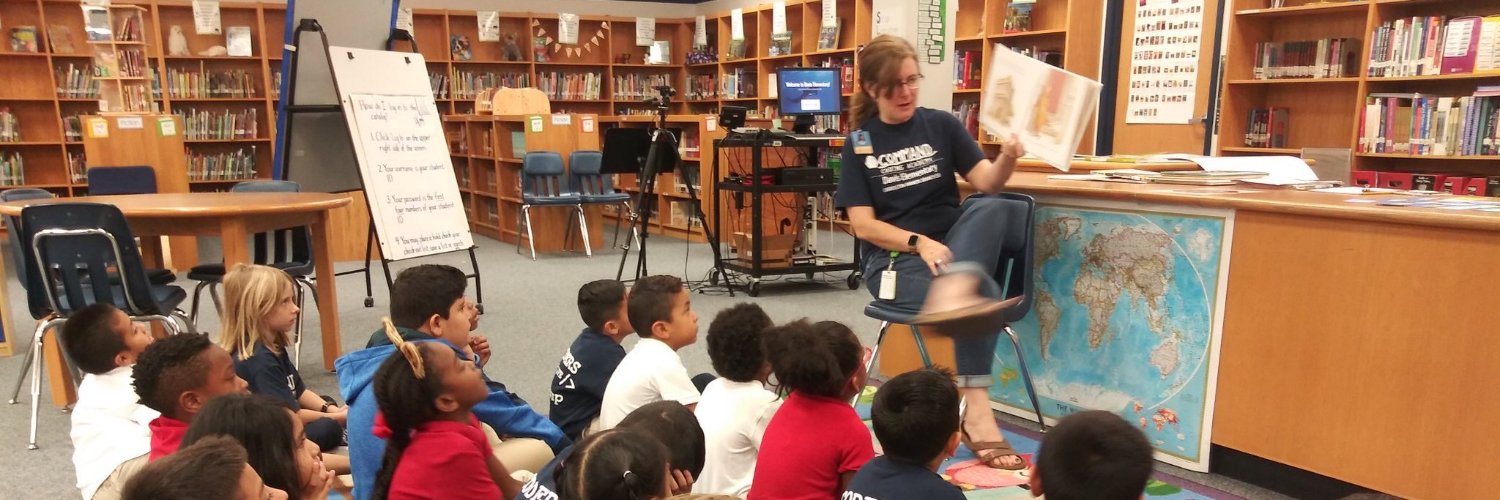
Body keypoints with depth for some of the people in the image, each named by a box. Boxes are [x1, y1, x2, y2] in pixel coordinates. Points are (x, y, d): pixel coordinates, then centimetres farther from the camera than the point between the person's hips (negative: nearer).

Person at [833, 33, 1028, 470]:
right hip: (892, 259, -3)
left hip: (953, 248, 3)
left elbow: (985, 183, -5)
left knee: (989, 208, -29)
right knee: (982, 292, -31)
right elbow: (862, 224, -5)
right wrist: (918, 242, -21)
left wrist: (1006, 160, -28)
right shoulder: (859, 143, 2)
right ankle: (976, 411, -28)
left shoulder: (942, 125, 7)